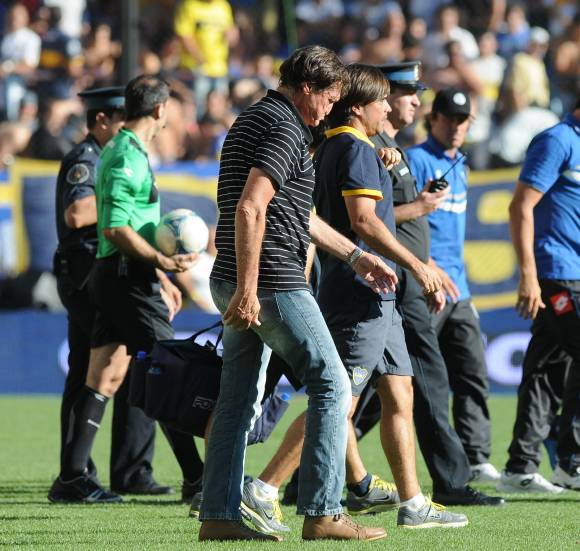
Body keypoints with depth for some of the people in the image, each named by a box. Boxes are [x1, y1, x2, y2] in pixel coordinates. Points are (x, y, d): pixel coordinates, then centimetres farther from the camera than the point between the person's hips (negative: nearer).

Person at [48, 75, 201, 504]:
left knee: (103, 379, 7)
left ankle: (72, 477, 4)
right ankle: (196, 478, -5)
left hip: (115, 276, 10)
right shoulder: (127, 156, -14)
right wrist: (162, 262, -24)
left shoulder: (124, 152, 19)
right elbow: (116, 228, -21)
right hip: (127, 276, -10)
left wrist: (161, 273, 29)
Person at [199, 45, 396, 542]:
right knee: (331, 385, -4)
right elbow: (250, 208, -23)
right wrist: (247, 289, -25)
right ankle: (323, 514, -7)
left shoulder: (252, 122, 21)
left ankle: (219, 514, 9)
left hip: (236, 282, 10)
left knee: (240, 399, 10)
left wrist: (355, 255, 31)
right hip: (272, 281, -10)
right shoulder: (285, 129, -12)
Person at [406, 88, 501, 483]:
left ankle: (476, 459, 3)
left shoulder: (459, 166, 19)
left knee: (473, 372, 3)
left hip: (457, 291, 8)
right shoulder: (416, 160, -7)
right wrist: (429, 267, -22)